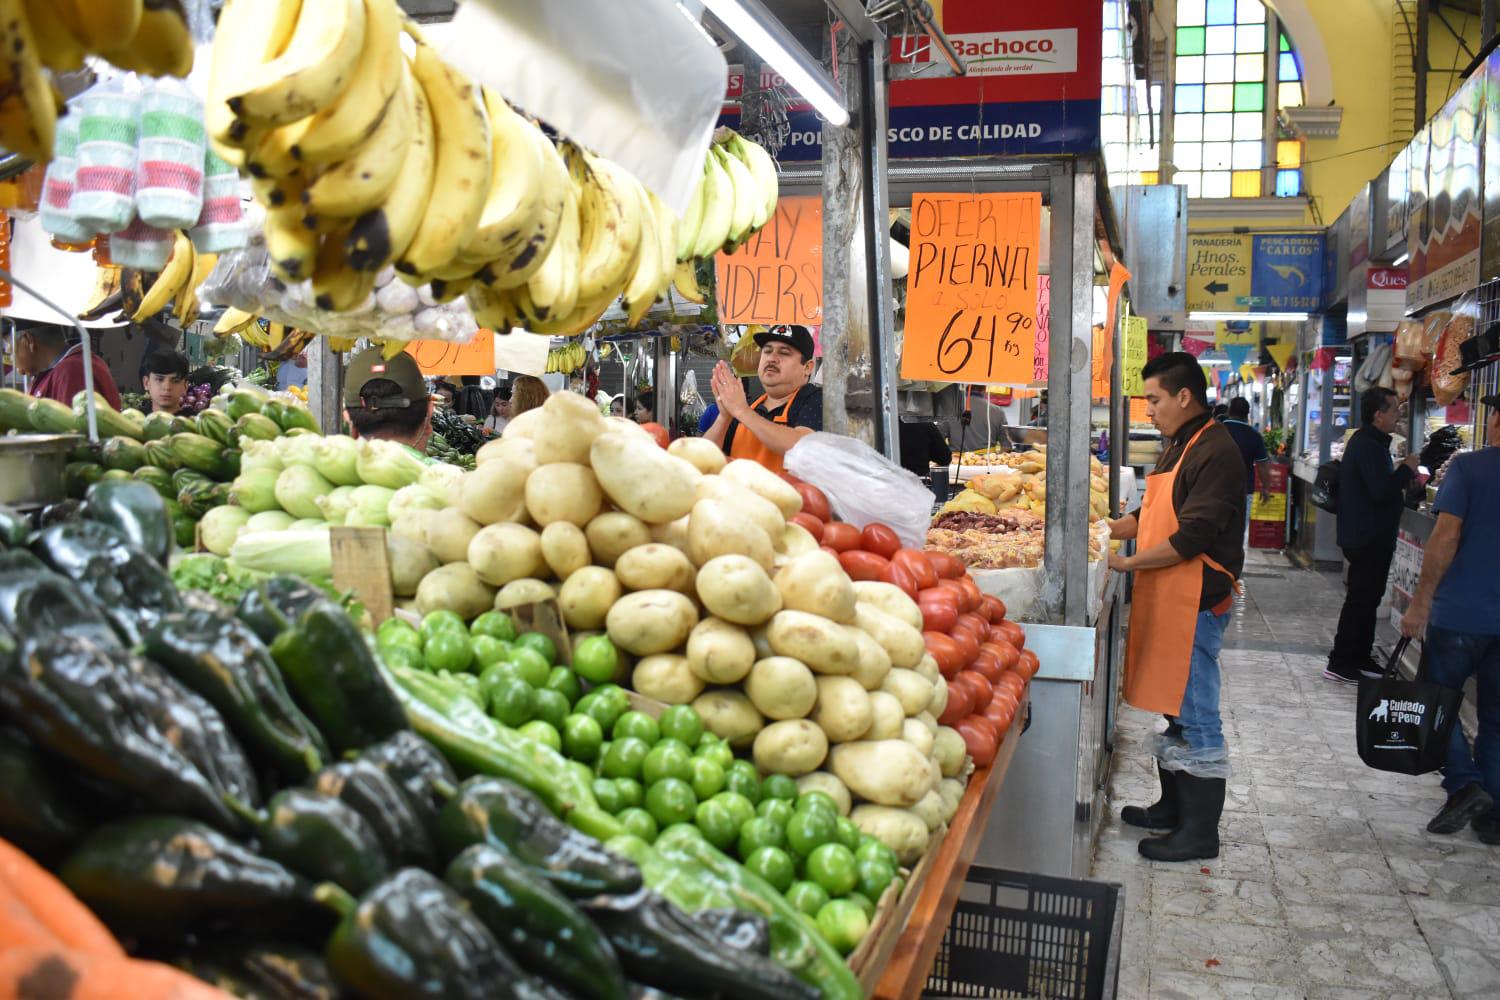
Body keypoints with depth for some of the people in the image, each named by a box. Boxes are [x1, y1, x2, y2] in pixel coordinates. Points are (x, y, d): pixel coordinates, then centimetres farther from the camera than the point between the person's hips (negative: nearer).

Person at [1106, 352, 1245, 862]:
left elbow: (1191, 538, -22)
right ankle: (1173, 806, 31)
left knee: (1195, 718, -1)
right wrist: (1106, 530, 9)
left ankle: (1200, 830, 9)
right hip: (1168, 599, 10)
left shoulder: (1215, 453, -17)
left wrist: (1127, 563, -16)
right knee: (1174, 709, 18)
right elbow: (1153, 514, 22)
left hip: (1197, 603, -10)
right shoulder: (1179, 447, 15)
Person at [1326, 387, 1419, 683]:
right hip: (1369, 538, -11)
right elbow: (1382, 492, -27)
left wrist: (1403, 476, 9)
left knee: (1366, 598, 17)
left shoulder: (1366, 441, 14)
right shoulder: (1369, 446, -20)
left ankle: (1359, 657, 25)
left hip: (1366, 536, 11)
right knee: (1361, 599, -5)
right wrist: (1406, 470, -13)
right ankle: (1340, 662, 1)